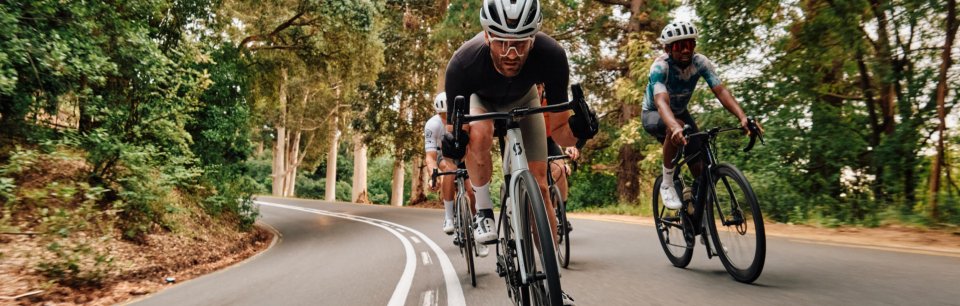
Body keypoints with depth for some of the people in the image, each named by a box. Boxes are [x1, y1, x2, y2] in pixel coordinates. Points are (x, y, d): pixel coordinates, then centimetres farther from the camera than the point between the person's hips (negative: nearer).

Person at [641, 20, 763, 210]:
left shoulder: (700, 62, -20)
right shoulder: (660, 66, -32)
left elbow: (721, 91, -31)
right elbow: (661, 101, -47)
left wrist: (743, 117, -48)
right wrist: (675, 127, -67)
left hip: (680, 112, 4)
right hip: (653, 115, -4)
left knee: (700, 167, -9)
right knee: (677, 130, -39)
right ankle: (667, 184, -21)